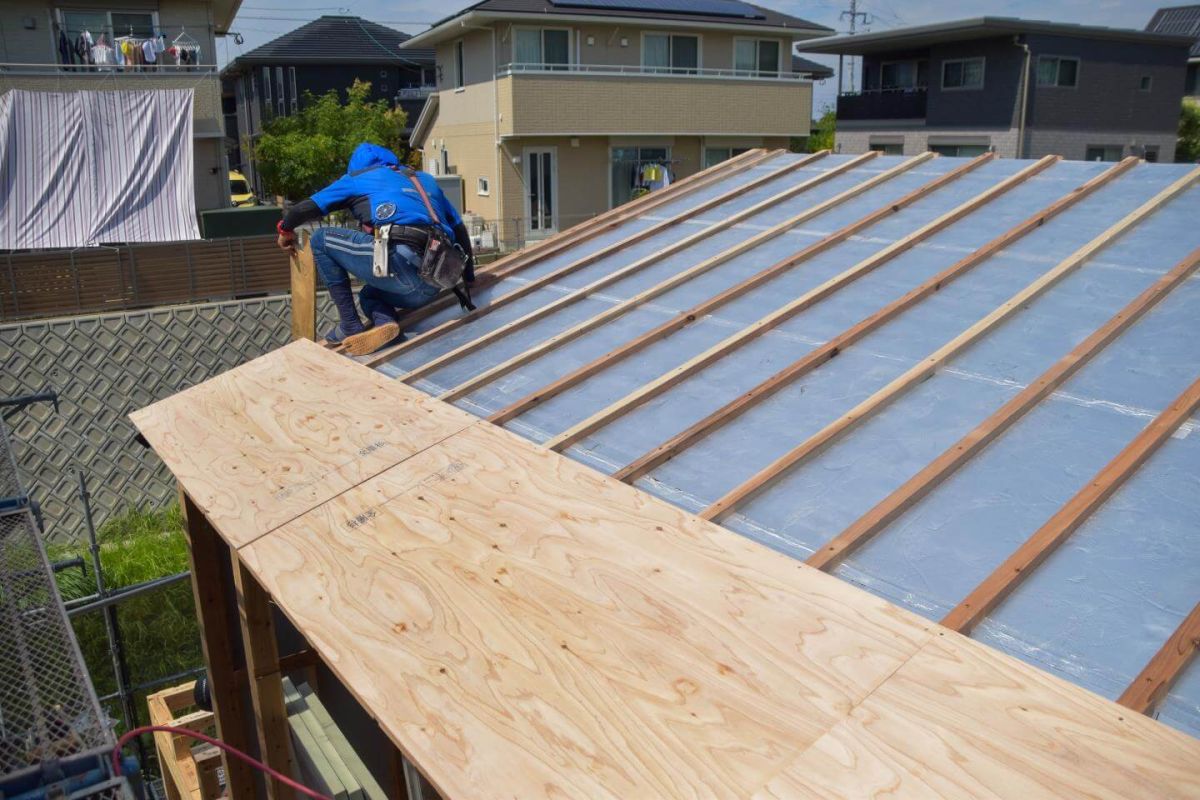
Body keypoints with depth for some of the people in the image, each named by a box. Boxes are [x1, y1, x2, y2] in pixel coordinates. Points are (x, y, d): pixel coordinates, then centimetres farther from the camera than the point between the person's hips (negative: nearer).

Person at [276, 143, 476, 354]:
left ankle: (350, 326, 10)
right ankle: (386, 322, -2)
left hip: (400, 260, -6)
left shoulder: (357, 176, 21)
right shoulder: (425, 180, 34)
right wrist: (469, 281, 37)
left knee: (320, 240, 16)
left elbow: (304, 209, 23)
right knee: (369, 294, 33)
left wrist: (285, 230, 43)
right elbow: (460, 231, 31)